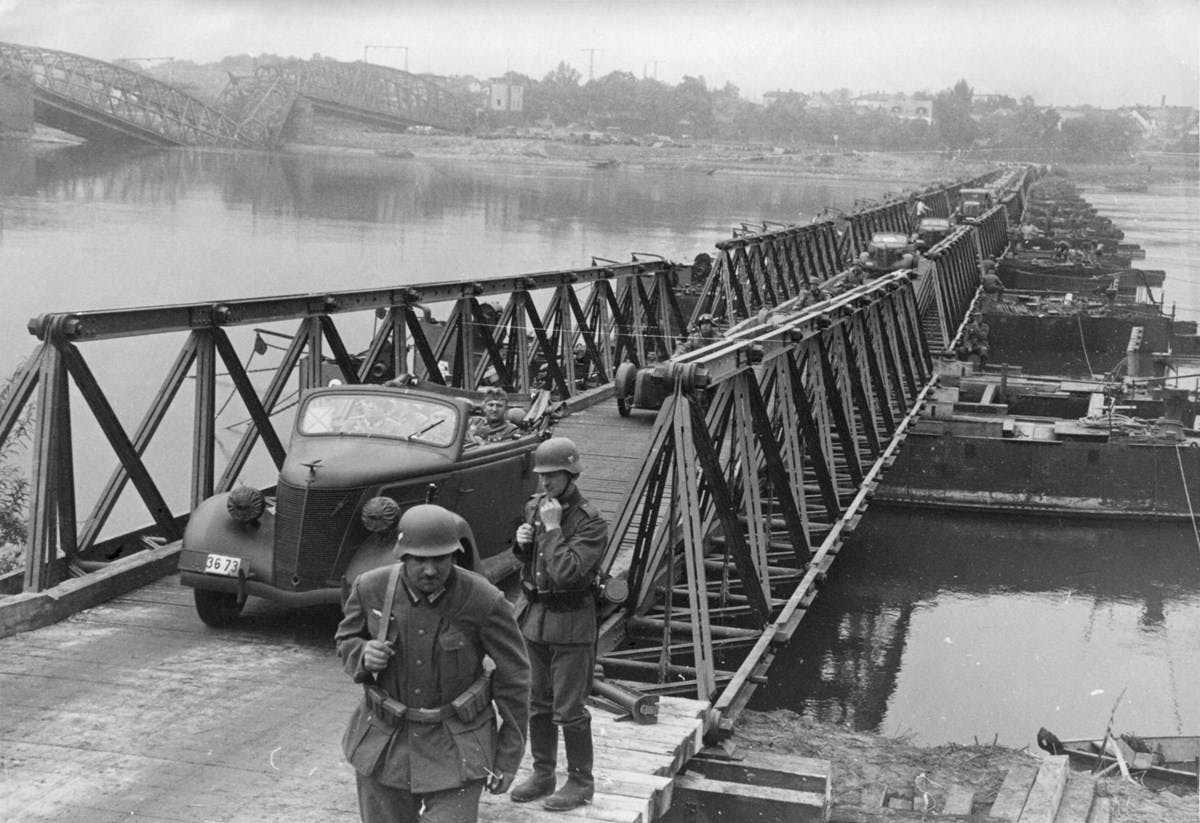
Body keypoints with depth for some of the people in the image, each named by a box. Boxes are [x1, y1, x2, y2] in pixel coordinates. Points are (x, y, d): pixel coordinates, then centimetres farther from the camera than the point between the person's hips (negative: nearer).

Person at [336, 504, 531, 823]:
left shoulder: (484, 600, -21)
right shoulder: (371, 588, -13)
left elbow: (513, 676, -9)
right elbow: (347, 641, 7)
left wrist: (509, 758, -5)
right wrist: (364, 656, -17)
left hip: (456, 747, -3)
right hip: (385, 740, 3)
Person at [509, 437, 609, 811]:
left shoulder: (590, 522, -17)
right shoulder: (534, 507, 5)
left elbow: (567, 572, -27)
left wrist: (552, 527, -22)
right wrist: (522, 543, -2)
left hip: (570, 623, -7)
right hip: (532, 615, 7)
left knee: (569, 709, 0)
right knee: (537, 703, 15)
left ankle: (580, 783, 13)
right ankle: (542, 774, 28)